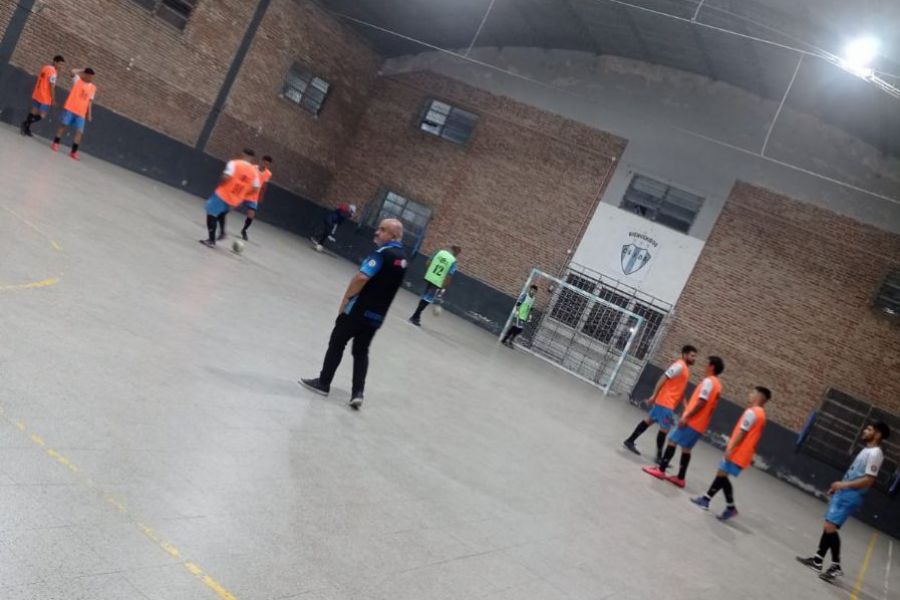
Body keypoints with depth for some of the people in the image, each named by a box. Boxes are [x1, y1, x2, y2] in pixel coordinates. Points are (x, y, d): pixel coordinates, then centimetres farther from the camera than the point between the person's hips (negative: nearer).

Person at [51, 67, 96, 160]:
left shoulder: (93, 88, 10)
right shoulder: (77, 80, 3)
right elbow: (73, 71, -16)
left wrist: (89, 113, 7)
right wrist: (83, 70, -1)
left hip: (81, 113, 3)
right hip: (70, 108, -3)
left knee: (80, 132, -5)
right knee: (63, 125, 3)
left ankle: (74, 152, -1)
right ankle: (55, 143, 19)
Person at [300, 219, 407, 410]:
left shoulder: (383, 253, -18)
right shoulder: (402, 258, 9)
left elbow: (362, 278, -27)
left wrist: (346, 298, -15)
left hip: (358, 310, -7)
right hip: (377, 315, 8)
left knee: (337, 344, 7)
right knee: (361, 352, 13)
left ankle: (323, 383, 16)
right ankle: (358, 391, 5)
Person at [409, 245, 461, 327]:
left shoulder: (440, 252, 1)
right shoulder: (453, 261, -12)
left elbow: (427, 263, 4)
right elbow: (449, 277, -15)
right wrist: (444, 288, -7)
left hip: (429, 278, 5)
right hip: (437, 282, -5)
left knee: (425, 297, 20)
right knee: (427, 299, 4)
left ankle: (416, 316, 30)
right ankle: (415, 317, 5)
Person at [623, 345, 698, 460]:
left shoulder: (686, 368, 15)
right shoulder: (679, 366, -15)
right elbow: (663, 379, -20)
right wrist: (654, 395, -24)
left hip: (666, 402, 10)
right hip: (666, 402, -10)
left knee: (649, 420, 15)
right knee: (665, 429, -4)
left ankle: (630, 441, 24)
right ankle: (659, 456, 4)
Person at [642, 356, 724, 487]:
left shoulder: (708, 381, -13)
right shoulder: (718, 385, 15)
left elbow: (701, 403, -21)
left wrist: (686, 417, -19)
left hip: (692, 421, -9)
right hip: (700, 425, 9)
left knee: (672, 441, -3)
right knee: (686, 448, 12)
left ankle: (661, 470, -2)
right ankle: (680, 478, 14)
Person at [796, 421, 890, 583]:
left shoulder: (875, 453, -15)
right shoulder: (866, 450, 17)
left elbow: (869, 480, -22)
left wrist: (844, 484, -27)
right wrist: (839, 486, 23)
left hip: (850, 496, -10)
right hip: (844, 493, 10)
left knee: (830, 527, -15)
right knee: (828, 526, 13)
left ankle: (836, 567, -7)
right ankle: (818, 559, 21)